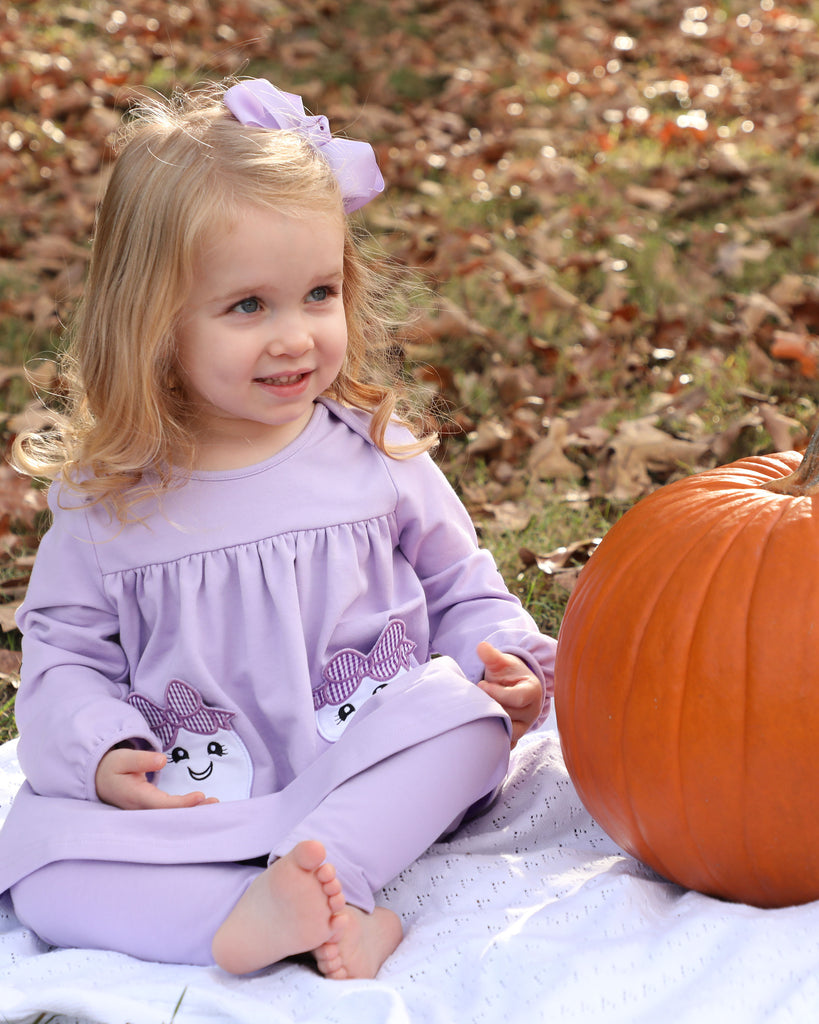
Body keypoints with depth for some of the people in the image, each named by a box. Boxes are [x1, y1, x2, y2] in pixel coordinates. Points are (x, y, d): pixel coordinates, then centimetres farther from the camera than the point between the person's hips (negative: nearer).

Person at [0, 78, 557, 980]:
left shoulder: (374, 449, 2)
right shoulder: (108, 499, 0)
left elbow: (458, 585, 13)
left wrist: (507, 662, -7)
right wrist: (98, 750, -12)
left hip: (368, 778, 0)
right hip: (188, 796, 0)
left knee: (462, 710, -28)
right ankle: (309, 919, -38)